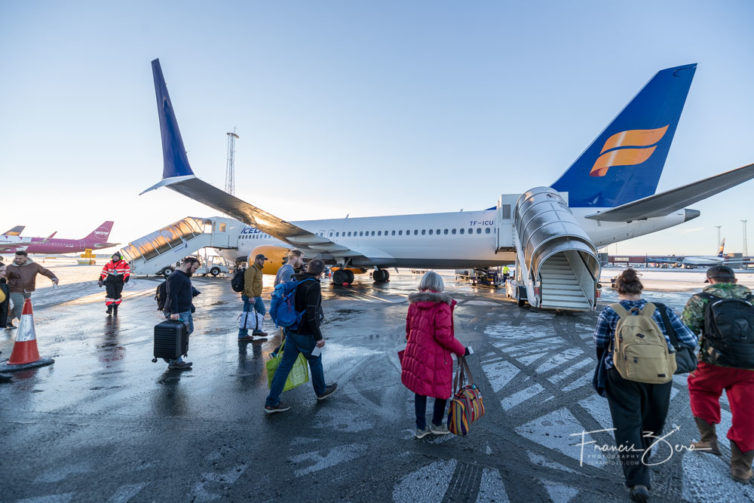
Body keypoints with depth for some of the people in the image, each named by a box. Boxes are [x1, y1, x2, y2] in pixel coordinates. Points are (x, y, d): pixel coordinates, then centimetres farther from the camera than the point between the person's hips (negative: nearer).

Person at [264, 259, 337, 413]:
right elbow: (311, 314, -27)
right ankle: (321, 391, 38)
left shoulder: (295, 281, 3)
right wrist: (319, 337, -20)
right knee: (315, 361, 16)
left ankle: (272, 402, 16)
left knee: (285, 365, 11)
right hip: (306, 334, -7)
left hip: (291, 331, 7)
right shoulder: (314, 286, -22)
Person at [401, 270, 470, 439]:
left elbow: (409, 330, 9)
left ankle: (421, 428, 31)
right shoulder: (442, 306, -18)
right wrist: (461, 350, -7)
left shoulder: (414, 303, 2)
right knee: (442, 388, 18)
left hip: (416, 352, 6)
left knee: (420, 390, 19)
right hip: (435, 356, -6)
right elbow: (443, 335, -21)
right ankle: (436, 424, 36)